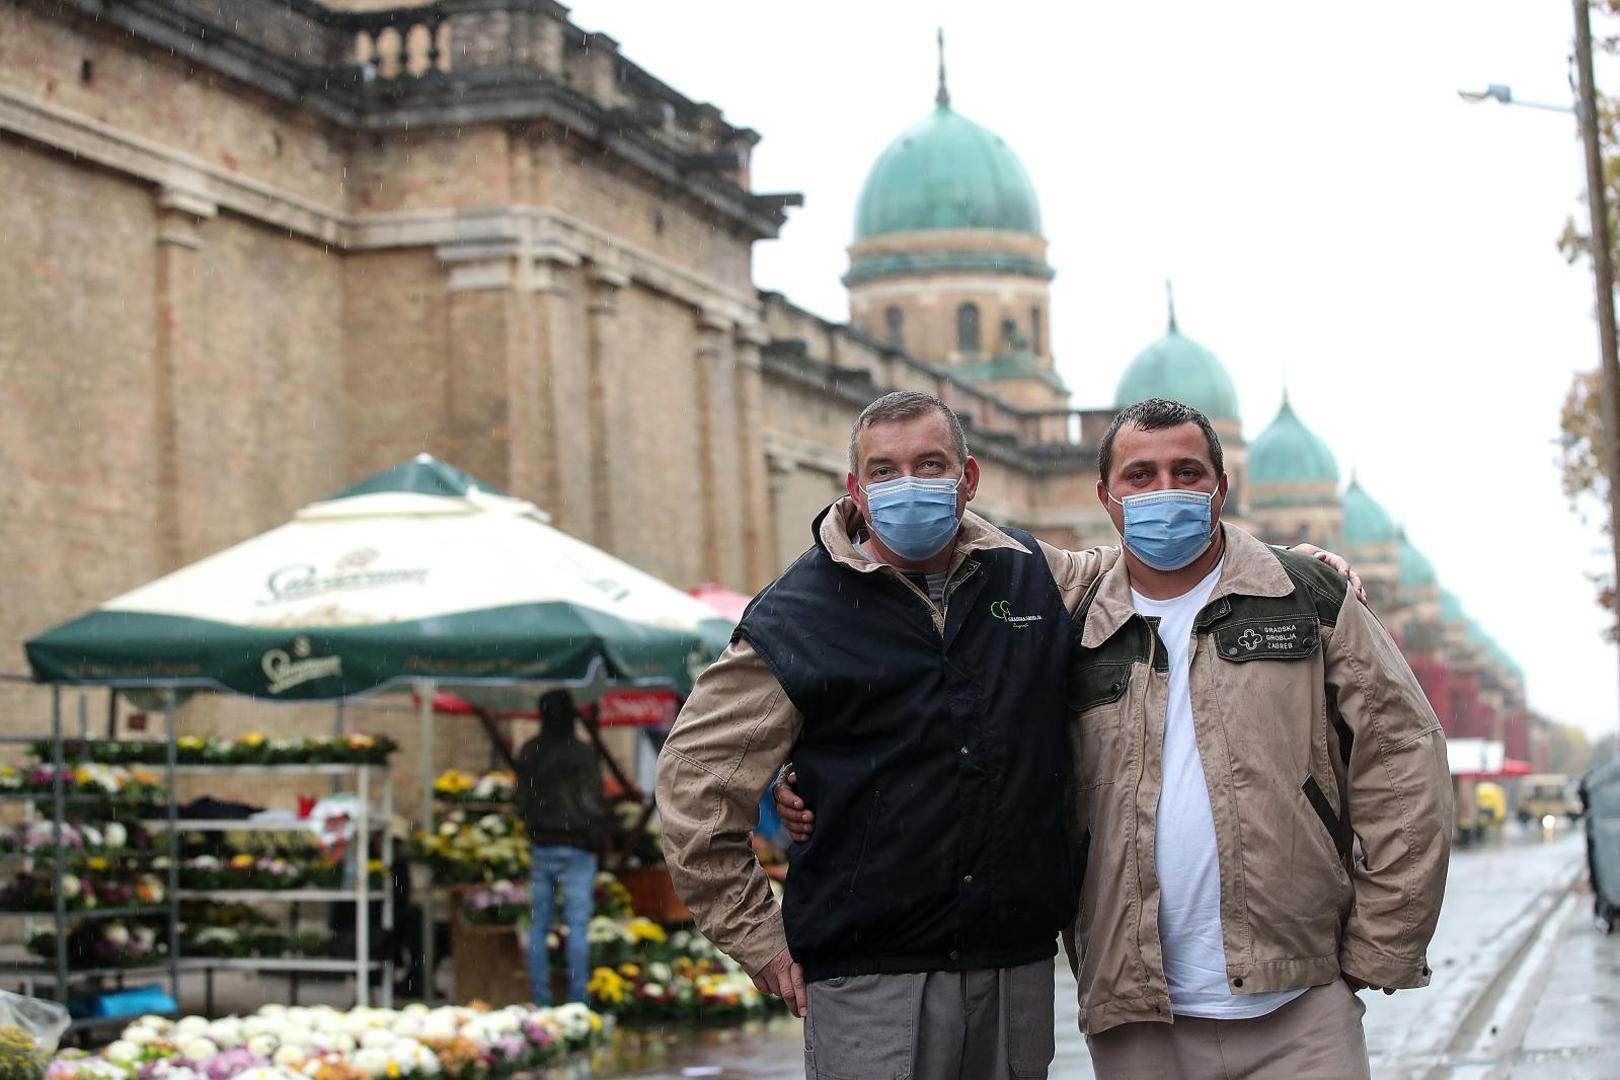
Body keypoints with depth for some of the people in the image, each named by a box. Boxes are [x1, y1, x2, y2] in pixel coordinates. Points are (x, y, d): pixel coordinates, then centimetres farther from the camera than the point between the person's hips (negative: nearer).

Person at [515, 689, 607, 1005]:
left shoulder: (528, 754, 6)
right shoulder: (582, 753, -10)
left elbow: (521, 802, 12)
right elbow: (592, 804, -11)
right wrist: (595, 841, 0)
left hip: (540, 847, 5)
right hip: (575, 847, -5)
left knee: (539, 925, 8)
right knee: (578, 925, -2)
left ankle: (541, 999, 10)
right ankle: (578, 999, -4)